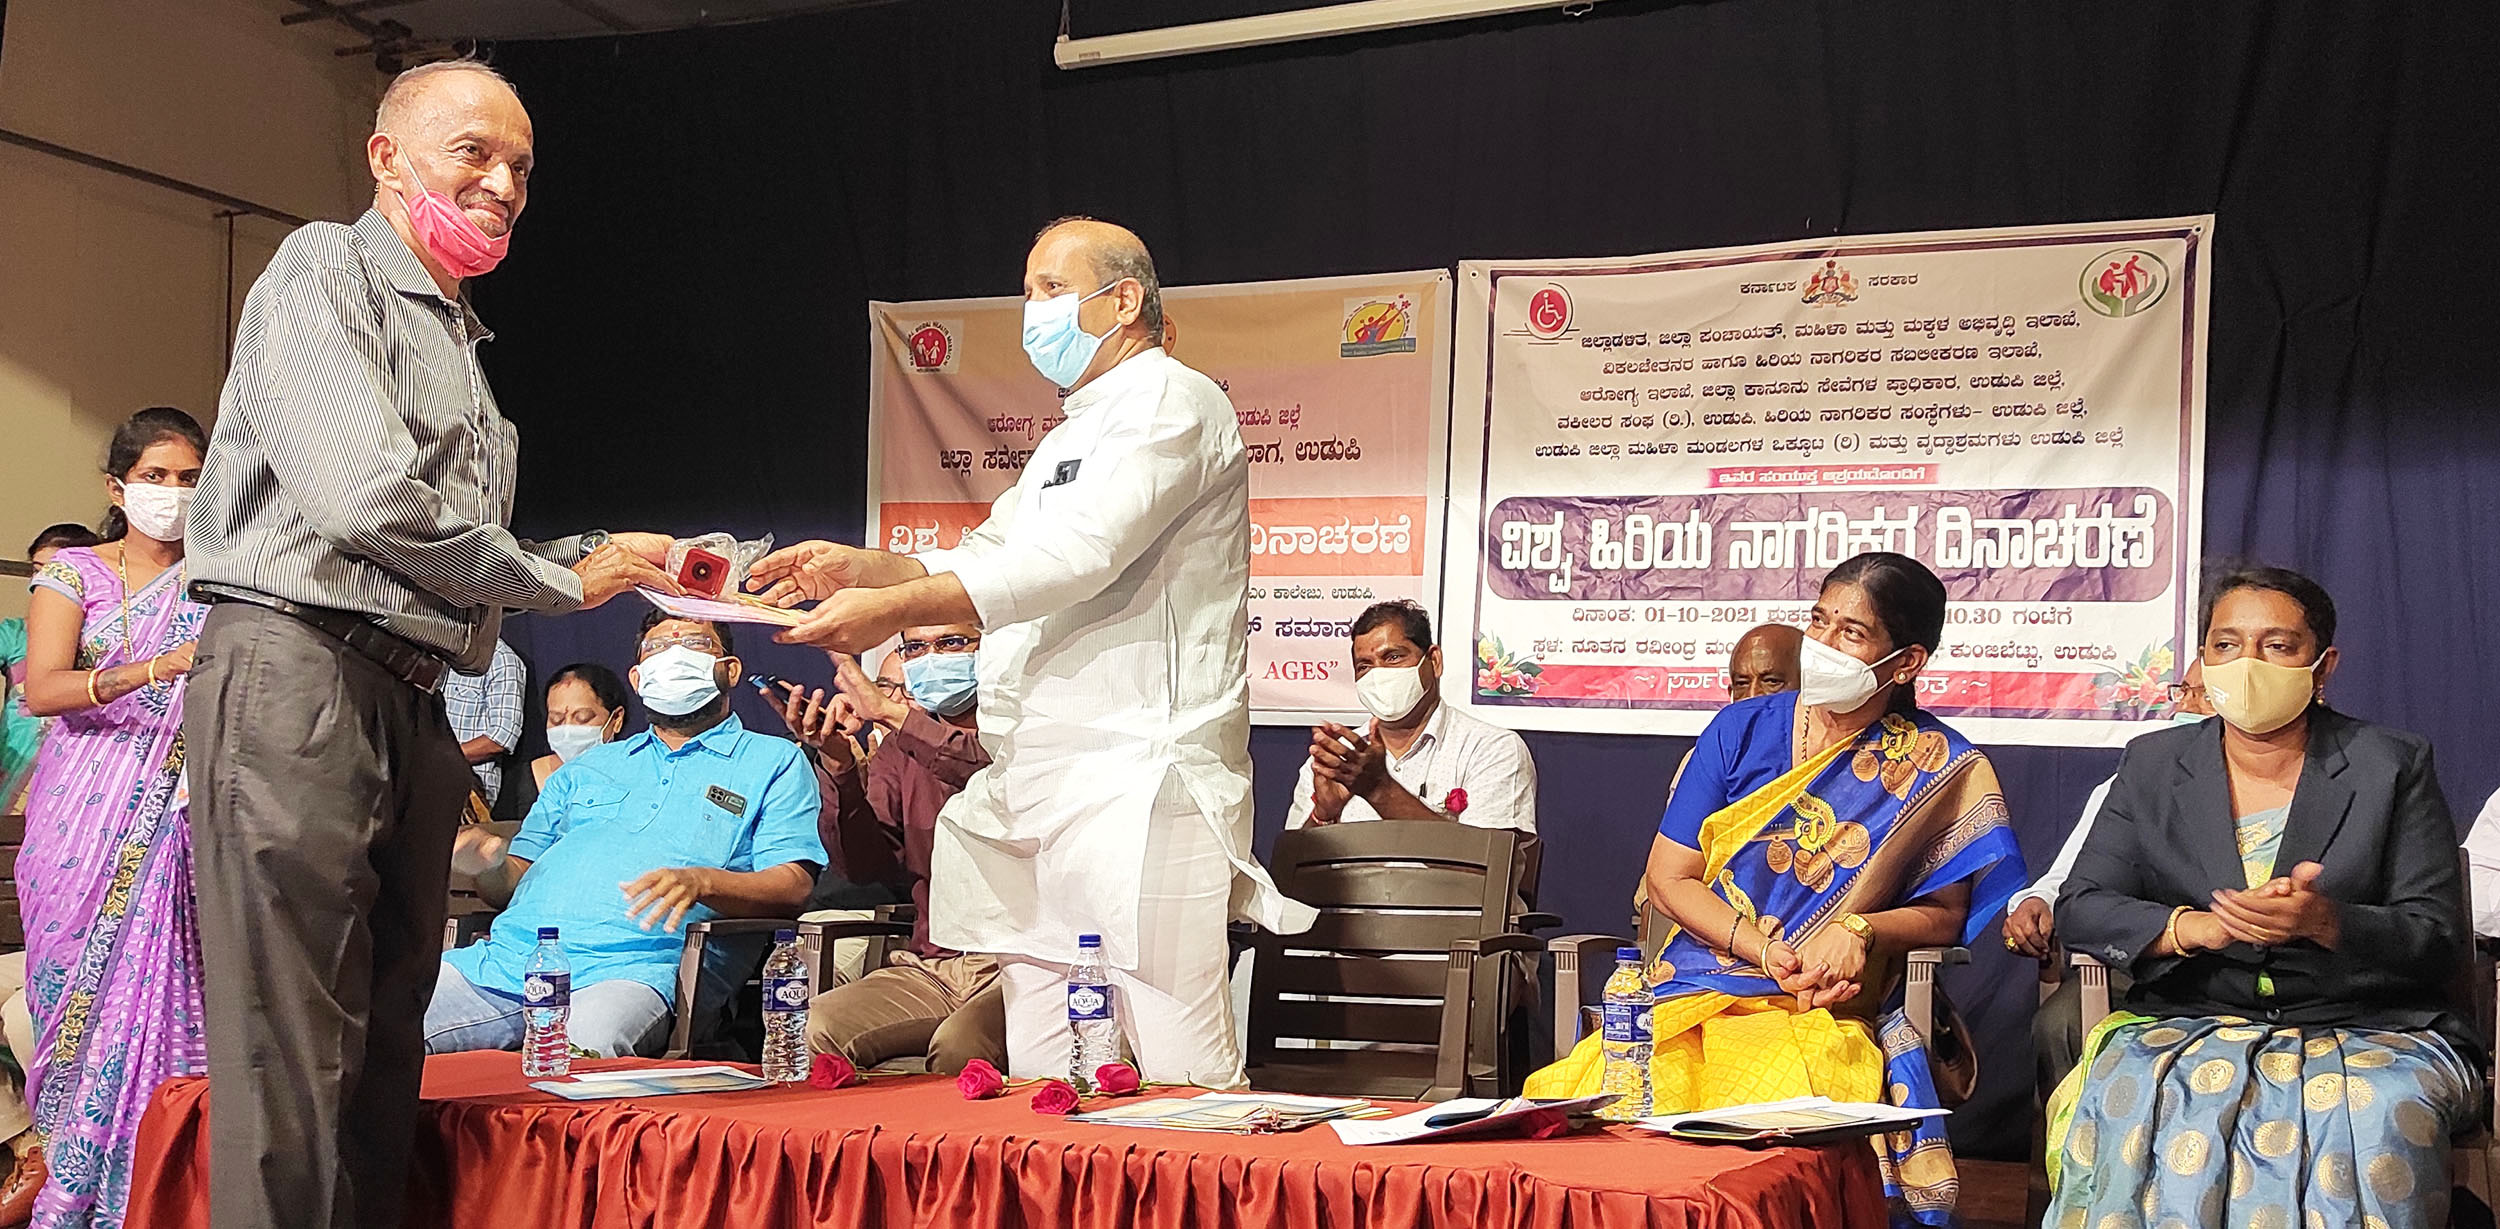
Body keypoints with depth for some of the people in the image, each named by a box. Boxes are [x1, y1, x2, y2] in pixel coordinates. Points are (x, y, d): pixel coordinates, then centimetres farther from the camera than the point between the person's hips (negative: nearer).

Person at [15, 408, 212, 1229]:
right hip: (85, 821, 0)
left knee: (157, 993, -6)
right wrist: (155, 670, -24)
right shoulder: (75, 573, 6)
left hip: (180, 815, 1)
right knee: (82, 997, -2)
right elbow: (41, 690, -9)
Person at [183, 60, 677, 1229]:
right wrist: (560, 579, -4)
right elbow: (365, 498, -14)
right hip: (296, 667, -9)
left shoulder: (457, 340, 25)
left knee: (381, 1049, 9)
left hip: (411, 697, 9)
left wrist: (601, 555, 11)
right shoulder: (326, 269, 0)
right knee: (292, 1056, -10)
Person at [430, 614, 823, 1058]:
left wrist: (701, 881, -19)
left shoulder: (773, 762, 15)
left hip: (633, 967, -5)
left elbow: (793, 886, 1)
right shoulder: (589, 766, 31)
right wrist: (488, 858, 2)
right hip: (510, 950, 5)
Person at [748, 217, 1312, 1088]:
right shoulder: (1072, 437, 29)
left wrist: (896, 608, -18)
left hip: (1136, 784, -10)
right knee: (1044, 1088, 9)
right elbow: (984, 563, 25)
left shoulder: (1169, 402, -4)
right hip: (1038, 792, 10)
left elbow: (1077, 558, -17)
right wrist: (860, 568, 8)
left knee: (1181, 1080, -11)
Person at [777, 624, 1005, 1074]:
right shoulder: (902, 745, 16)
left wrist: (890, 712, -28)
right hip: (930, 967, 5)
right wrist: (838, 763, -14)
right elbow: (864, 865, 2)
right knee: (814, 1029, -21)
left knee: (959, 1047, -35)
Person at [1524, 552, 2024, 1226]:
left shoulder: (1941, 770, 6)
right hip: (1694, 991, 2)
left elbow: (1946, 913, 9)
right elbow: (1669, 875, 7)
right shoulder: (1744, 729, 9)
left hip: (1827, 1017, -2)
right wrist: (1764, 950, -8)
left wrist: (1861, 930, -12)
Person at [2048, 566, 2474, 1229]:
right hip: (2187, 1025, 1)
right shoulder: (2154, 765, 12)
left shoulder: (2394, 765, 6)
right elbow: (2080, 907, 5)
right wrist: (2192, 927, -15)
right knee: (2128, 1102, -33)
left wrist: (2324, 922, -21)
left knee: (2373, 1119, -35)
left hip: (2364, 1027, -1)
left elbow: (2440, 941, 0)